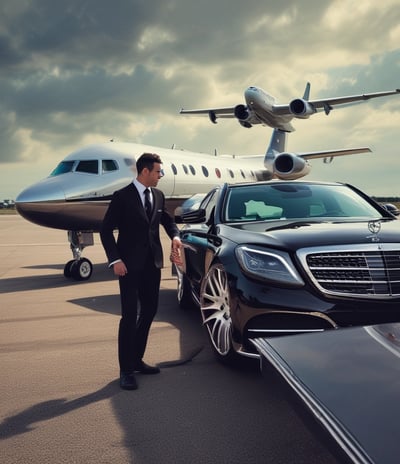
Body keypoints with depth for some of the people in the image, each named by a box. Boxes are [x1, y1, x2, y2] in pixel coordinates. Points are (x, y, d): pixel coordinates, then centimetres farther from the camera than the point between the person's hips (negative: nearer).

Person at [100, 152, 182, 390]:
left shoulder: (158, 195, 9)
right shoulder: (122, 196, -9)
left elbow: (167, 219, 23)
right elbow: (106, 230, -8)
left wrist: (175, 236, 1)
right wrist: (115, 260, -17)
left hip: (153, 263, 7)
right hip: (130, 265, -7)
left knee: (149, 311, 12)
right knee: (130, 315, -6)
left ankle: (137, 359, 26)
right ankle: (126, 370, 3)